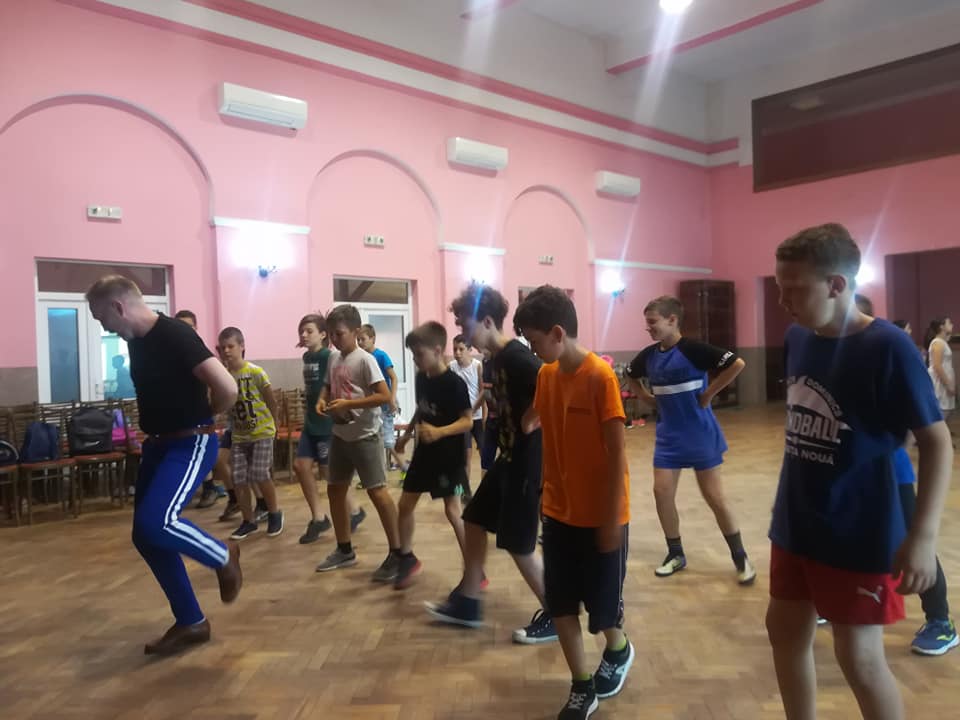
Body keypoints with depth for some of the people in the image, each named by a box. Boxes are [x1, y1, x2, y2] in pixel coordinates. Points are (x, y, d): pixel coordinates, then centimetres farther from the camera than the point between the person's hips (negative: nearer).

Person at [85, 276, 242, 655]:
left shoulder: (175, 335, -19)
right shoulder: (135, 341, 8)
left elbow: (227, 388, -27)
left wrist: (202, 416, -8)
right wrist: (150, 432, 13)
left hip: (191, 443, -9)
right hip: (158, 443, 9)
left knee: (155, 521, -25)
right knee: (145, 536, 8)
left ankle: (223, 557, 4)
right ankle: (191, 622, 20)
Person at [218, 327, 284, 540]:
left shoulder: (256, 372, -14)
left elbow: (272, 401, -4)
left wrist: (272, 424, 5)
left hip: (262, 432, -4)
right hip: (239, 435, 4)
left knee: (260, 475, -10)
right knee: (239, 479, 1)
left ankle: (274, 513, 13)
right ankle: (249, 521, 17)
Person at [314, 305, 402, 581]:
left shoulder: (365, 360, -16)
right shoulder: (333, 359, 7)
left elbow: (385, 396, -21)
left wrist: (348, 404, -23)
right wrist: (322, 399, 0)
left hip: (364, 435, -9)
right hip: (340, 435, 9)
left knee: (377, 491, -8)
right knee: (335, 489, 15)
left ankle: (397, 554, 2)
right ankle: (345, 550, 30)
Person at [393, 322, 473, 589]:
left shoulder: (454, 383, -19)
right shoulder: (421, 378, 4)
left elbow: (468, 421, -20)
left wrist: (439, 432, -33)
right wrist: (407, 434, 21)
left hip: (449, 455, -8)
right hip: (424, 452, 8)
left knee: (453, 511, -6)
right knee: (405, 504, 12)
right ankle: (407, 558, 30)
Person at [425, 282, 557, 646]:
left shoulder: (517, 357, -22)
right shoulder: (497, 358, 8)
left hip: (528, 461, -10)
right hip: (509, 457, 10)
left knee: (518, 544, 2)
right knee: (474, 521, 17)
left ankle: (553, 615, 20)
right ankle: (467, 603, 32)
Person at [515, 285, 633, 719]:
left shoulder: (601, 376, -19)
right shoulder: (545, 375, 1)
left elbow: (617, 453, -17)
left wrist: (612, 520, -16)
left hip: (599, 515, -6)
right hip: (558, 512, 6)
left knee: (601, 603, 11)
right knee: (560, 603, 8)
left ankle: (618, 651, 42)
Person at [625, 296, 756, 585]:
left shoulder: (693, 349, -17)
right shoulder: (649, 355, 1)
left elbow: (737, 364, -24)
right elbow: (631, 376, 21)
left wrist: (708, 394, -18)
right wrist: (648, 399, 7)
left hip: (700, 435, -5)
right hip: (668, 435, 6)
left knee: (714, 496, 2)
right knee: (662, 492, 2)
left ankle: (741, 558, 19)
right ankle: (675, 554, 21)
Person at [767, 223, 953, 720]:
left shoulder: (887, 348, -19)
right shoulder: (796, 338, 0)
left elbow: (937, 441, -16)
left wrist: (923, 535, -22)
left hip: (860, 532, -6)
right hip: (795, 523, 7)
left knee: (859, 656, 6)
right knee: (785, 630, 17)